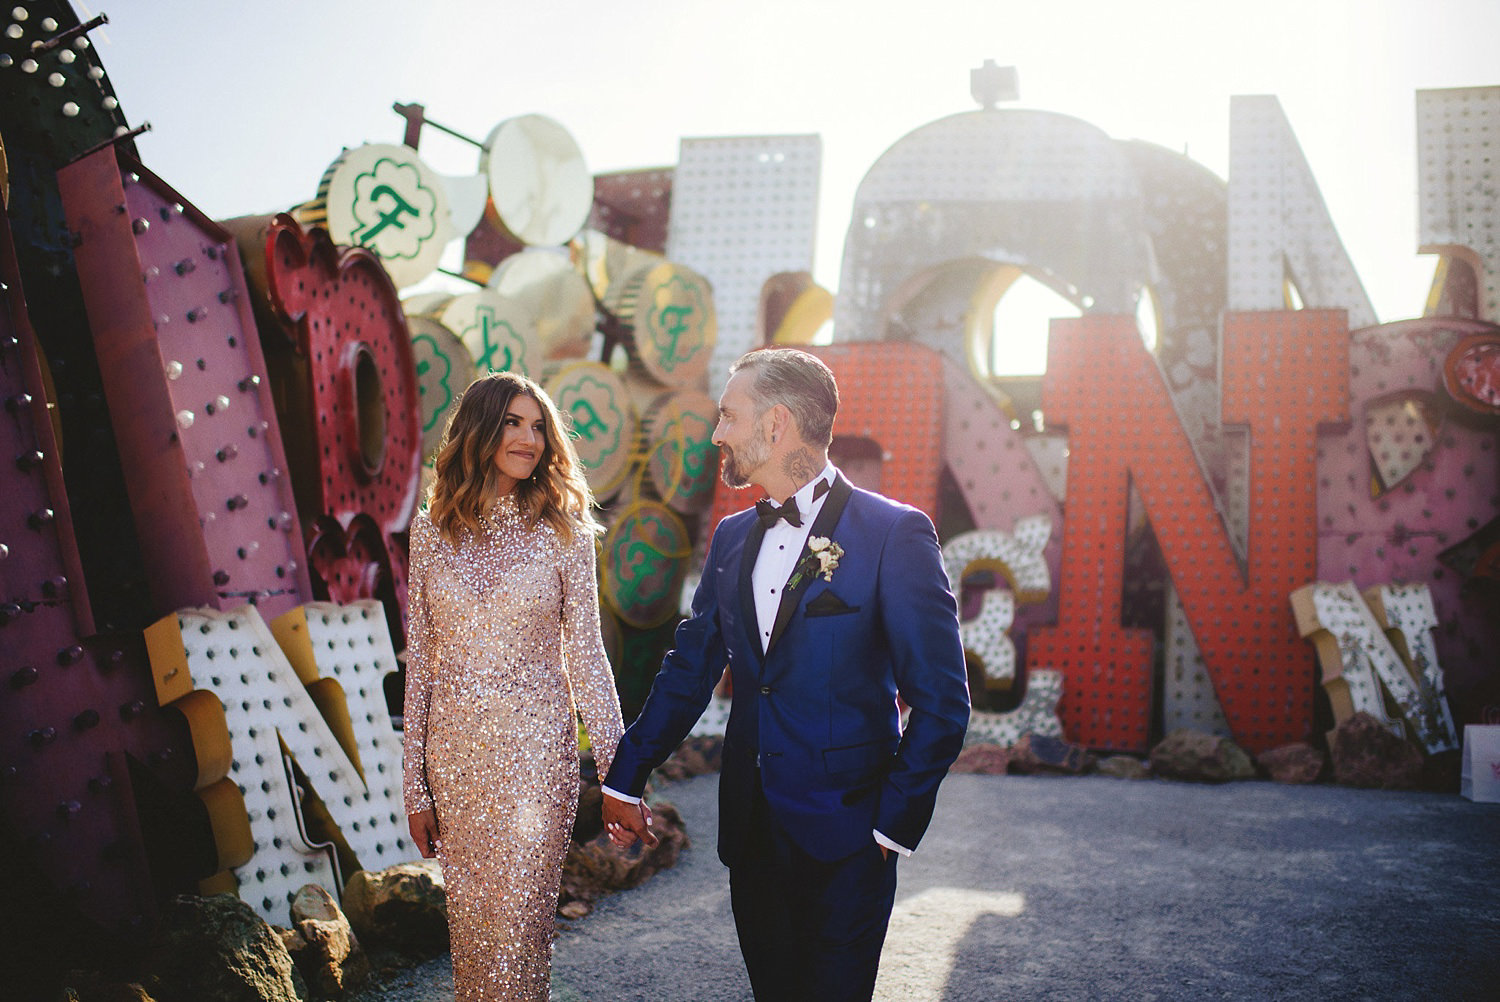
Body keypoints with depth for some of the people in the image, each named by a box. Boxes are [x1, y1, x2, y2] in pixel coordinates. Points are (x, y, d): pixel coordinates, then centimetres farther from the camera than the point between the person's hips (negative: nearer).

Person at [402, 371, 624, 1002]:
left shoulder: (561, 530, -3)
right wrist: (417, 785, 5)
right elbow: (420, 660, 6)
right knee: (469, 923, 13)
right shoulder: (432, 530, 3)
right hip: (455, 750, 3)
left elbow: (586, 657, -1)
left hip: (537, 751, -2)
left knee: (517, 931, 1)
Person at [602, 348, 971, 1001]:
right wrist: (625, 778, 15)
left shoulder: (894, 535, -11)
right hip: (750, 833, 6)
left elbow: (941, 701, -11)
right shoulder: (733, 538, 9)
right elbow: (690, 668, 16)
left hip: (844, 841, -6)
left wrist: (893, 824, -11)